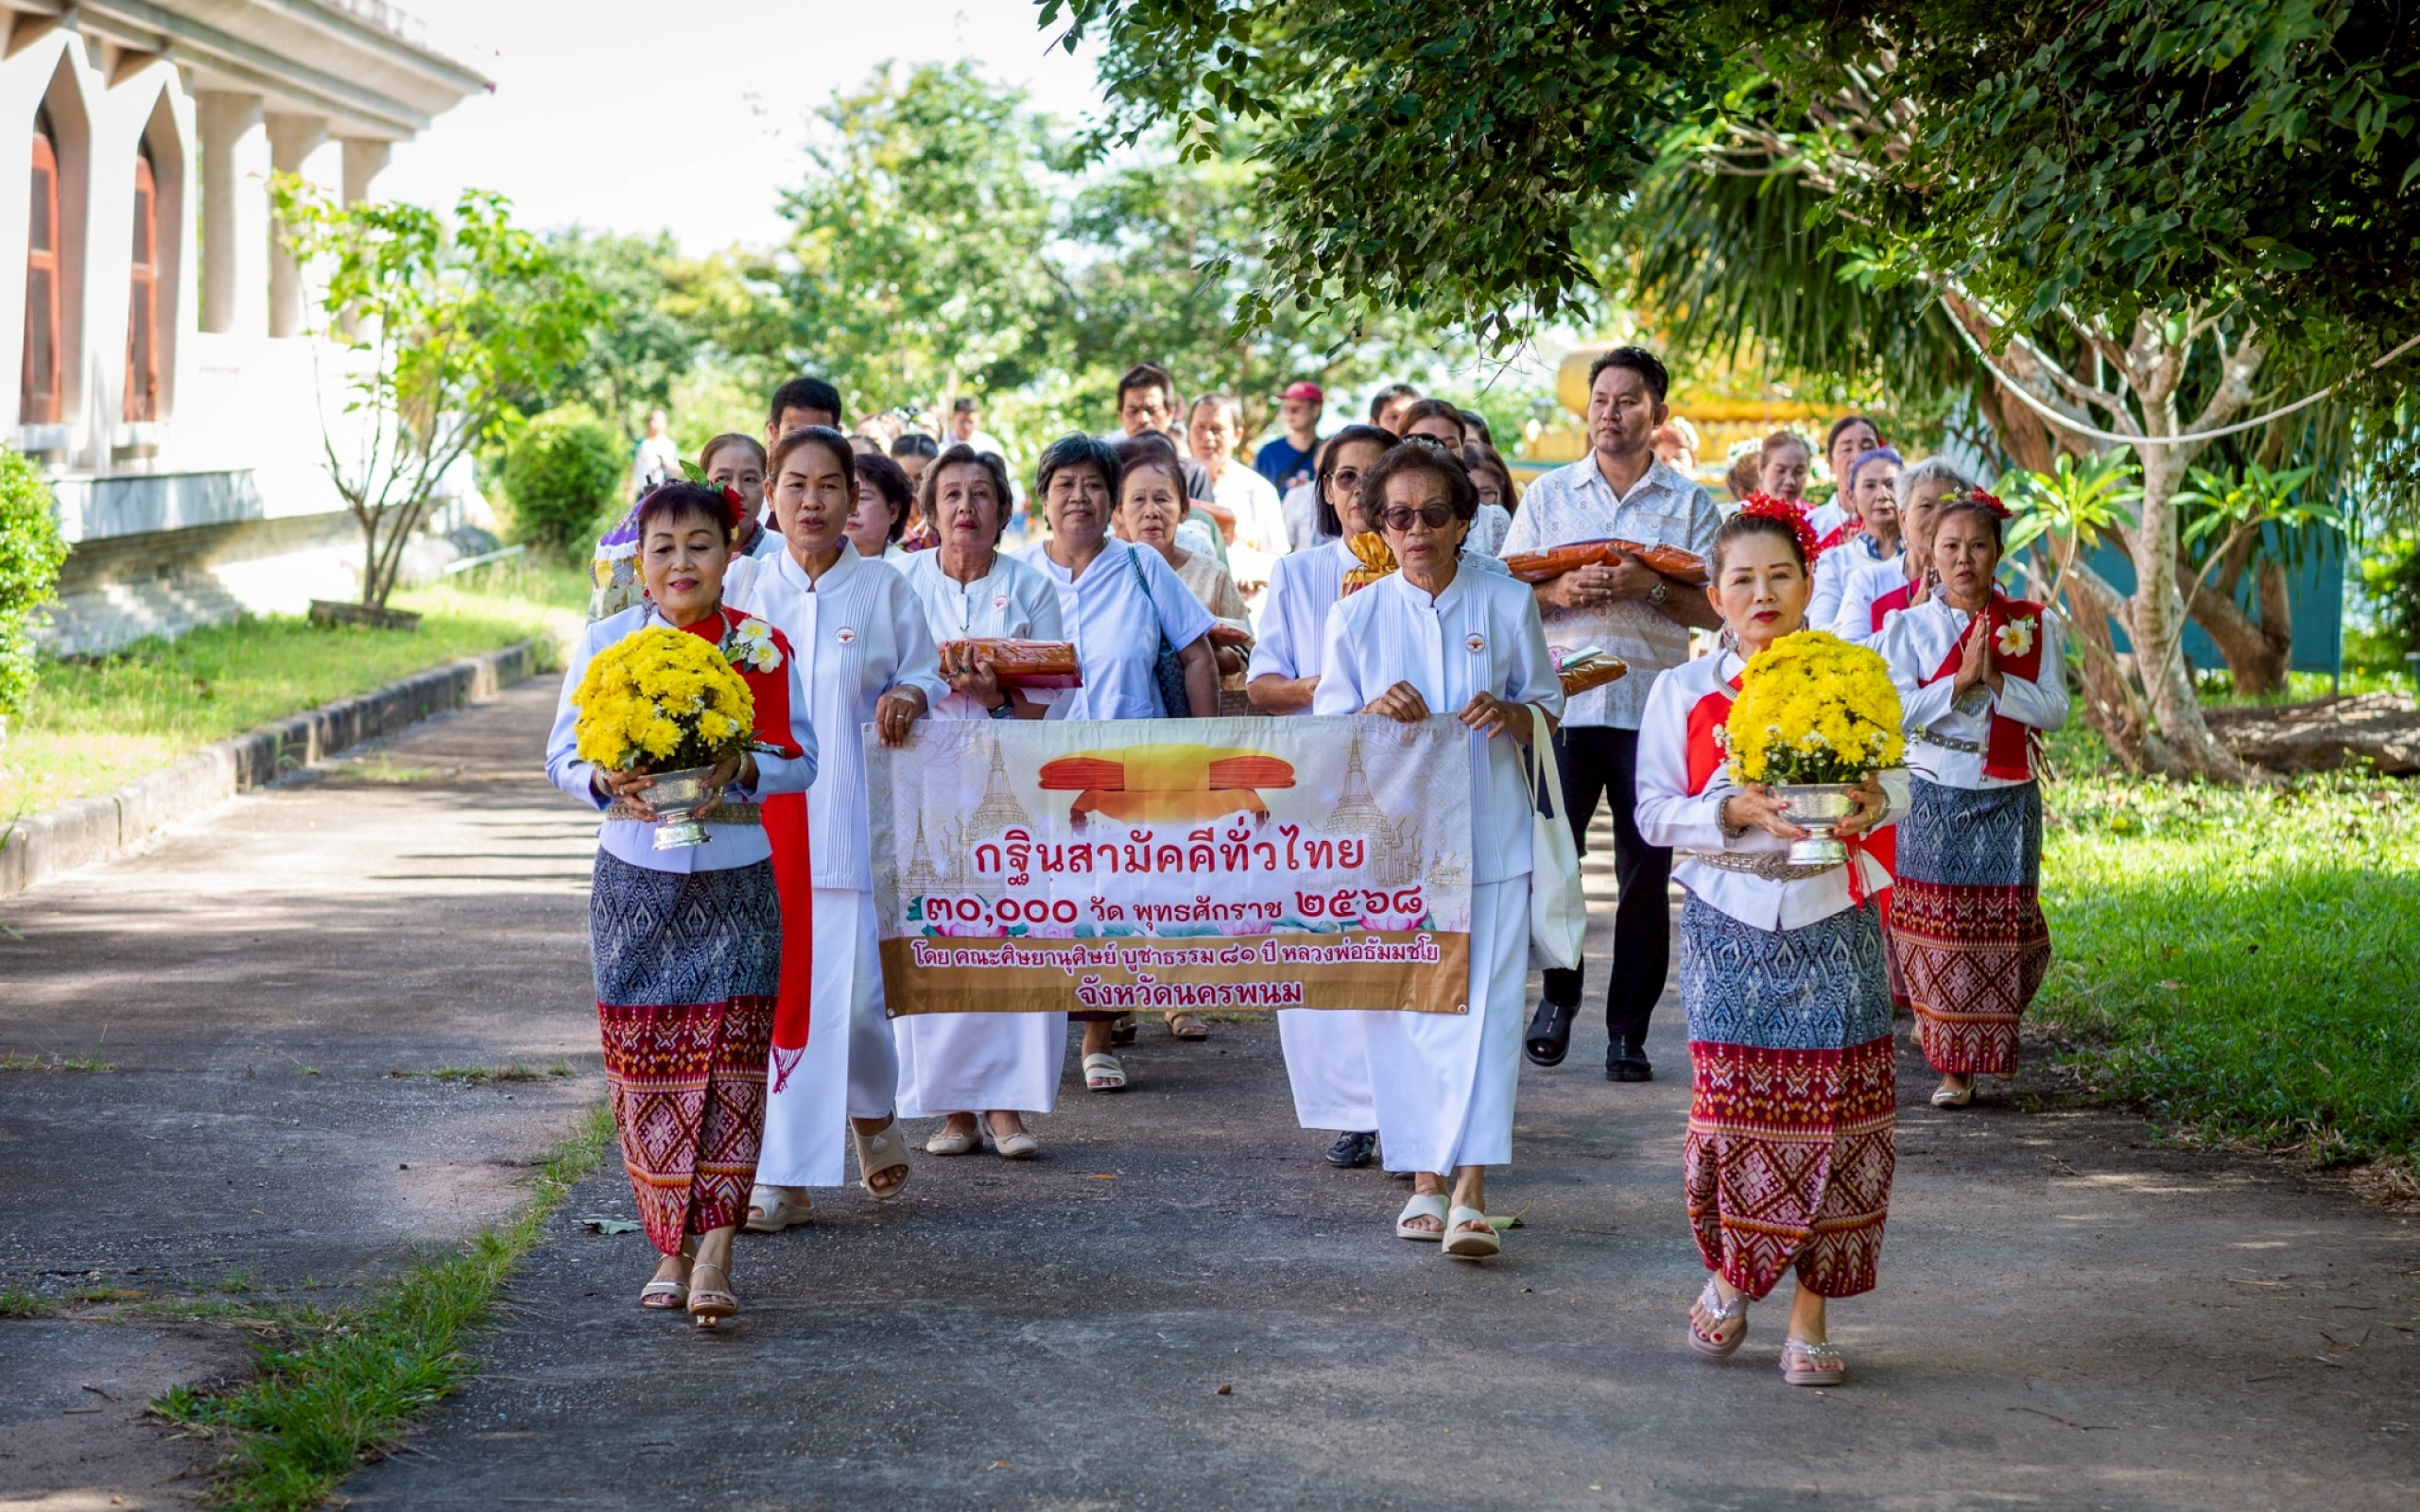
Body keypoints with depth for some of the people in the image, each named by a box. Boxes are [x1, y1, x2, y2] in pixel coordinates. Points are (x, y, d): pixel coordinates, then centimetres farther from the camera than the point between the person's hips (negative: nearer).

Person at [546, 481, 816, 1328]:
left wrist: (742, 770, -17)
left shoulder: (763, 648, 1)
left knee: (727, 1059, -8)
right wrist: (607, 782, -17)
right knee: (643, 1063, 2)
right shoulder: (605, 644, 2)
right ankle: (670, 1247, 15)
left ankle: (715, 1257, -11)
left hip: (736, 883, -1)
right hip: (636, 882, 1)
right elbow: (562, 757, 4)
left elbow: (800, 760, 2)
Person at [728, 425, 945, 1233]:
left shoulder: (884, 592, 4)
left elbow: (926, 676, 11)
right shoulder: (749, 594, 8)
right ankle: (781, 1176, 5)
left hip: (854, 819, -1)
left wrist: (909, 697, -12)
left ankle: (873, 1109, 25)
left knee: (851, 991, -8)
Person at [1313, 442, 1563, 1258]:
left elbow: (1547, 706, 10)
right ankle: (1424, 1178, 15)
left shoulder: (1508, 604, 3)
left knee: (1483, 1003, -10)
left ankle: (1470, 1191, -14)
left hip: (1490, 836, -1)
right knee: (1401, 1005, 2)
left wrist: (1508, 712, -12)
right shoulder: (1357, 616, 4)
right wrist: (1376, 710, -16)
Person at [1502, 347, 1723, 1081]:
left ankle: (1628, 1028, 9)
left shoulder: (1690, 503, 8)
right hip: (1561, 701, 0)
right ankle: (1558, 993, 15)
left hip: (1653, 709, 0)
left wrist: (1650, 588, -15)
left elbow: (1713, 608, 1)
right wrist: (1558, 592, -13)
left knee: (1645, 873, 1)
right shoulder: (1548, 495, 11)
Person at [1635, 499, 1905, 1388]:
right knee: (1734, 1104, -6)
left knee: (1833, 1110, -2)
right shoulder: (1682, 692, 3)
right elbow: (1654, 812, 1)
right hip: (1730, 924, -1)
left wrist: (1871, 802, -14)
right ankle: (1729, 1275, 20)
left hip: (1832, 923, 1)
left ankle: (1810, 1317, 7)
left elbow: (1895, 781, 9)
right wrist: (1733, 812, -16)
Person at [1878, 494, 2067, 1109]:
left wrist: (1995, 680, -16)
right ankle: (1942, 1046, 13)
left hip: (2007, 802, 1)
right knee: (1935, 922, -2)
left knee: (1996, 928, -1)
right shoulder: (1909, 625, 2)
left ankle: (1973, 1056, 8)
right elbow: (1896, 707, -9)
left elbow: (2054, 710, -4)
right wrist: (1961, 680, -17)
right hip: (1932, 798, -1)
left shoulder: (2033, 625, 5)